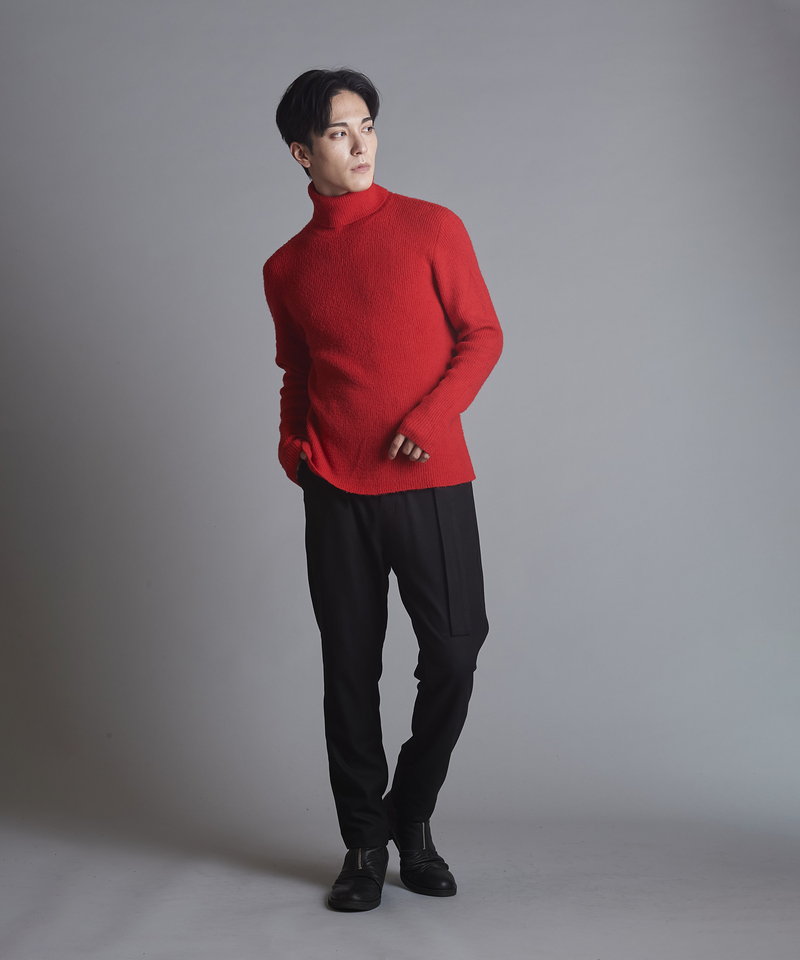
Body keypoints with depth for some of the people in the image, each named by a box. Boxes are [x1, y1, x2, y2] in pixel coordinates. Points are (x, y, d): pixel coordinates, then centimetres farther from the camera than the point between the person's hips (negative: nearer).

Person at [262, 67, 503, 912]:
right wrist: (290, 443, 4)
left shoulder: (432, 228, 4)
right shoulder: (286, 268, 11)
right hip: (336, 489, 2)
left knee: (454, 653, -3)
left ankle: (411, 821, 20)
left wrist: (433, 414, -12)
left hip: (431, 480, -1)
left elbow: (482, 335, 3)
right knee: (350, 668, 4)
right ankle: (364, 842, 18)